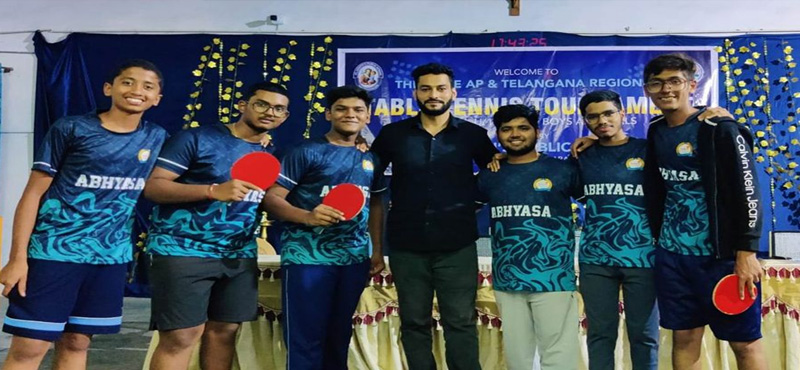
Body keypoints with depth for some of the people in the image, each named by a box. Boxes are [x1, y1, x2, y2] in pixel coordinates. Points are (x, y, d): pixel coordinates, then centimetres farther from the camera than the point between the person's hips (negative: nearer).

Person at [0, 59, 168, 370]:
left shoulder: (156, 138, 5)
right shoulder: (70, 129, -6)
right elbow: (33, 193, -5)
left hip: (112, 256, 4)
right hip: (54, 251, -3)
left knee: (76, 343, 12)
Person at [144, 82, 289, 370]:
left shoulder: (270, 156, 12)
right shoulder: (197, 138, -6)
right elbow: (152, 186, -11)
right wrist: (213, 190, -23)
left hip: (239, 256, 6)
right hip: (183, 250, -6)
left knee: (224, 330, 10)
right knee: (182, 335, -6)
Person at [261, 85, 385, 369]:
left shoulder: (370, 159, 12)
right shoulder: (306, 152, -4)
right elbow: (271, 198, -10)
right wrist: (307, 216, -27)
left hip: (355, 258, 5)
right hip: (307, 256, -5)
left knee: (340, 336, 16)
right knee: (305, 338, 1)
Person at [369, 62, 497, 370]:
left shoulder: (473, 134, 2)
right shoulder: (393, 134, 2)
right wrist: (376, 243, 3)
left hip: (457, 246, -1)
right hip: (406, 246, 1)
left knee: (461, 323, 4)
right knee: (414, 324, 11)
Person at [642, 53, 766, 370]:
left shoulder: (720, 129, -10)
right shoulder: (656, 132, 7)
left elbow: (748, 193, -12)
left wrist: (746, 253, -16)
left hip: (722, 254, -5)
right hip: (671, 254, 5)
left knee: (744, 342, 5)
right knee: (684, 339, 11)